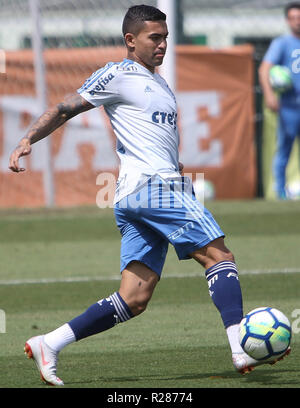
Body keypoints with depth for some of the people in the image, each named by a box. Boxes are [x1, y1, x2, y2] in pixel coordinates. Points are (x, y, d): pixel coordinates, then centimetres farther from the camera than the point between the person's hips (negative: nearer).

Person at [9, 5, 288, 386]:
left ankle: (48, 344, 2)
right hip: (151, 186, -9)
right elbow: (64, 109, -2)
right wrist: (27, 140, -13)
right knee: (219, 256, -14)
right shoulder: (117, 76, 0)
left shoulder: (158, 83, 26)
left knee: (133, 300, 2)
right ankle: (241, 350, -23)